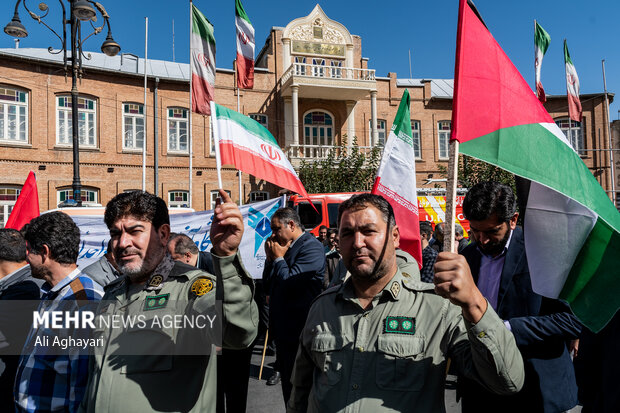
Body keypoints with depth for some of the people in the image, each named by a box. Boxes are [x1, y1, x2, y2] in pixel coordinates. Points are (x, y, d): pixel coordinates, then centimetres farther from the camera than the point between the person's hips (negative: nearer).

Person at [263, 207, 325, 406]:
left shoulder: (311, 247, -16)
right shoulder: (286, 247, 12)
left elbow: (290, 283, -26)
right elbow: (267, 282, 13)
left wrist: (278, 258, -12)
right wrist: (271, 257, -1)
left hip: (299, 332, -9)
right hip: (283, 329, 9)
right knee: (286, 379, 20)